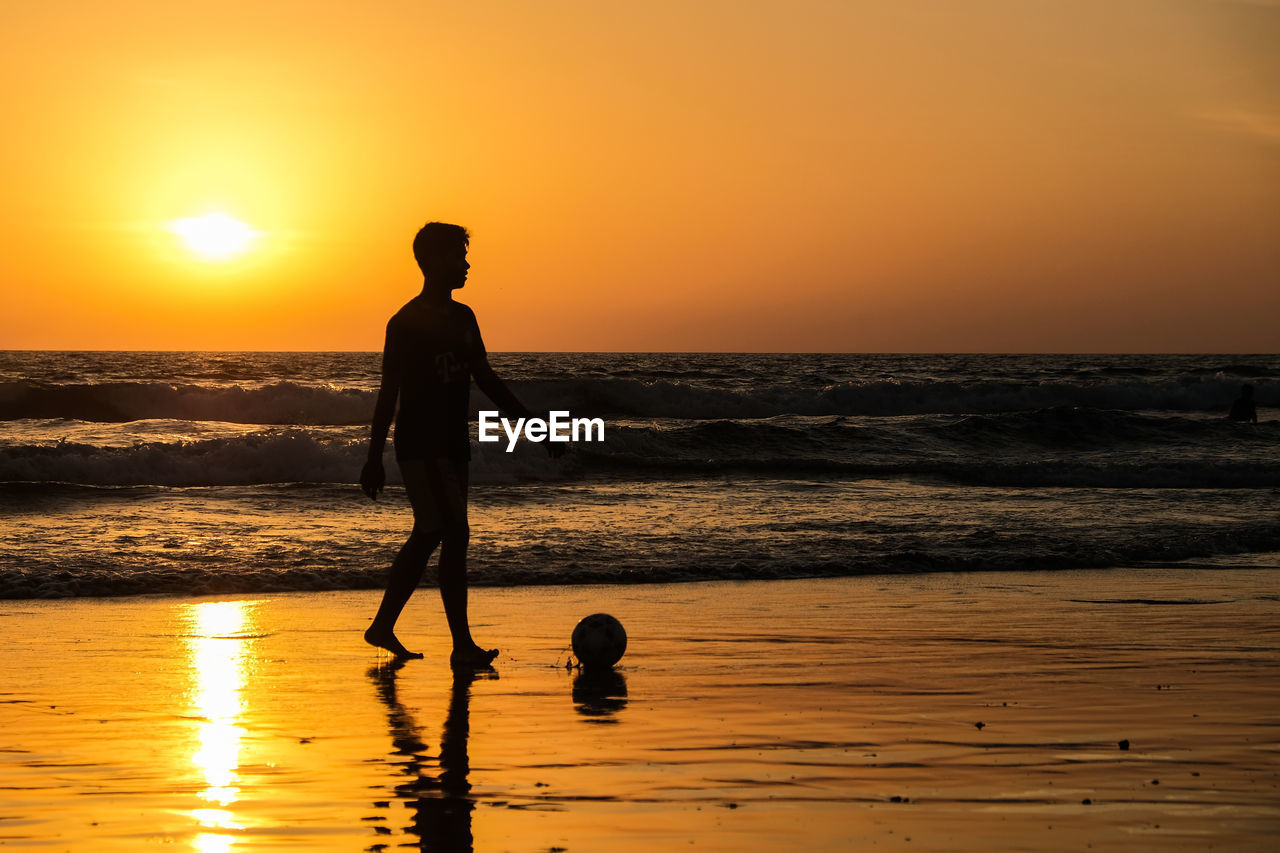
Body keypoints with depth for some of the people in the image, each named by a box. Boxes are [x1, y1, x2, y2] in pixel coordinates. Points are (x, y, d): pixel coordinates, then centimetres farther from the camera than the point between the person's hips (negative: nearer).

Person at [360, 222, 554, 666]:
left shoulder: (462, 318, 13)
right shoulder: (406, 322, -10)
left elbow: (486, 379, 18)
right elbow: (388, 392, -11)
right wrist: (374, 458, -12)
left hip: (452, 446, 8)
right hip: (420, 447, -8)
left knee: (427, 537, 12)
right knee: (455, 534, -14)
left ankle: (383, 626, 22)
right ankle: (462, 644, -12)